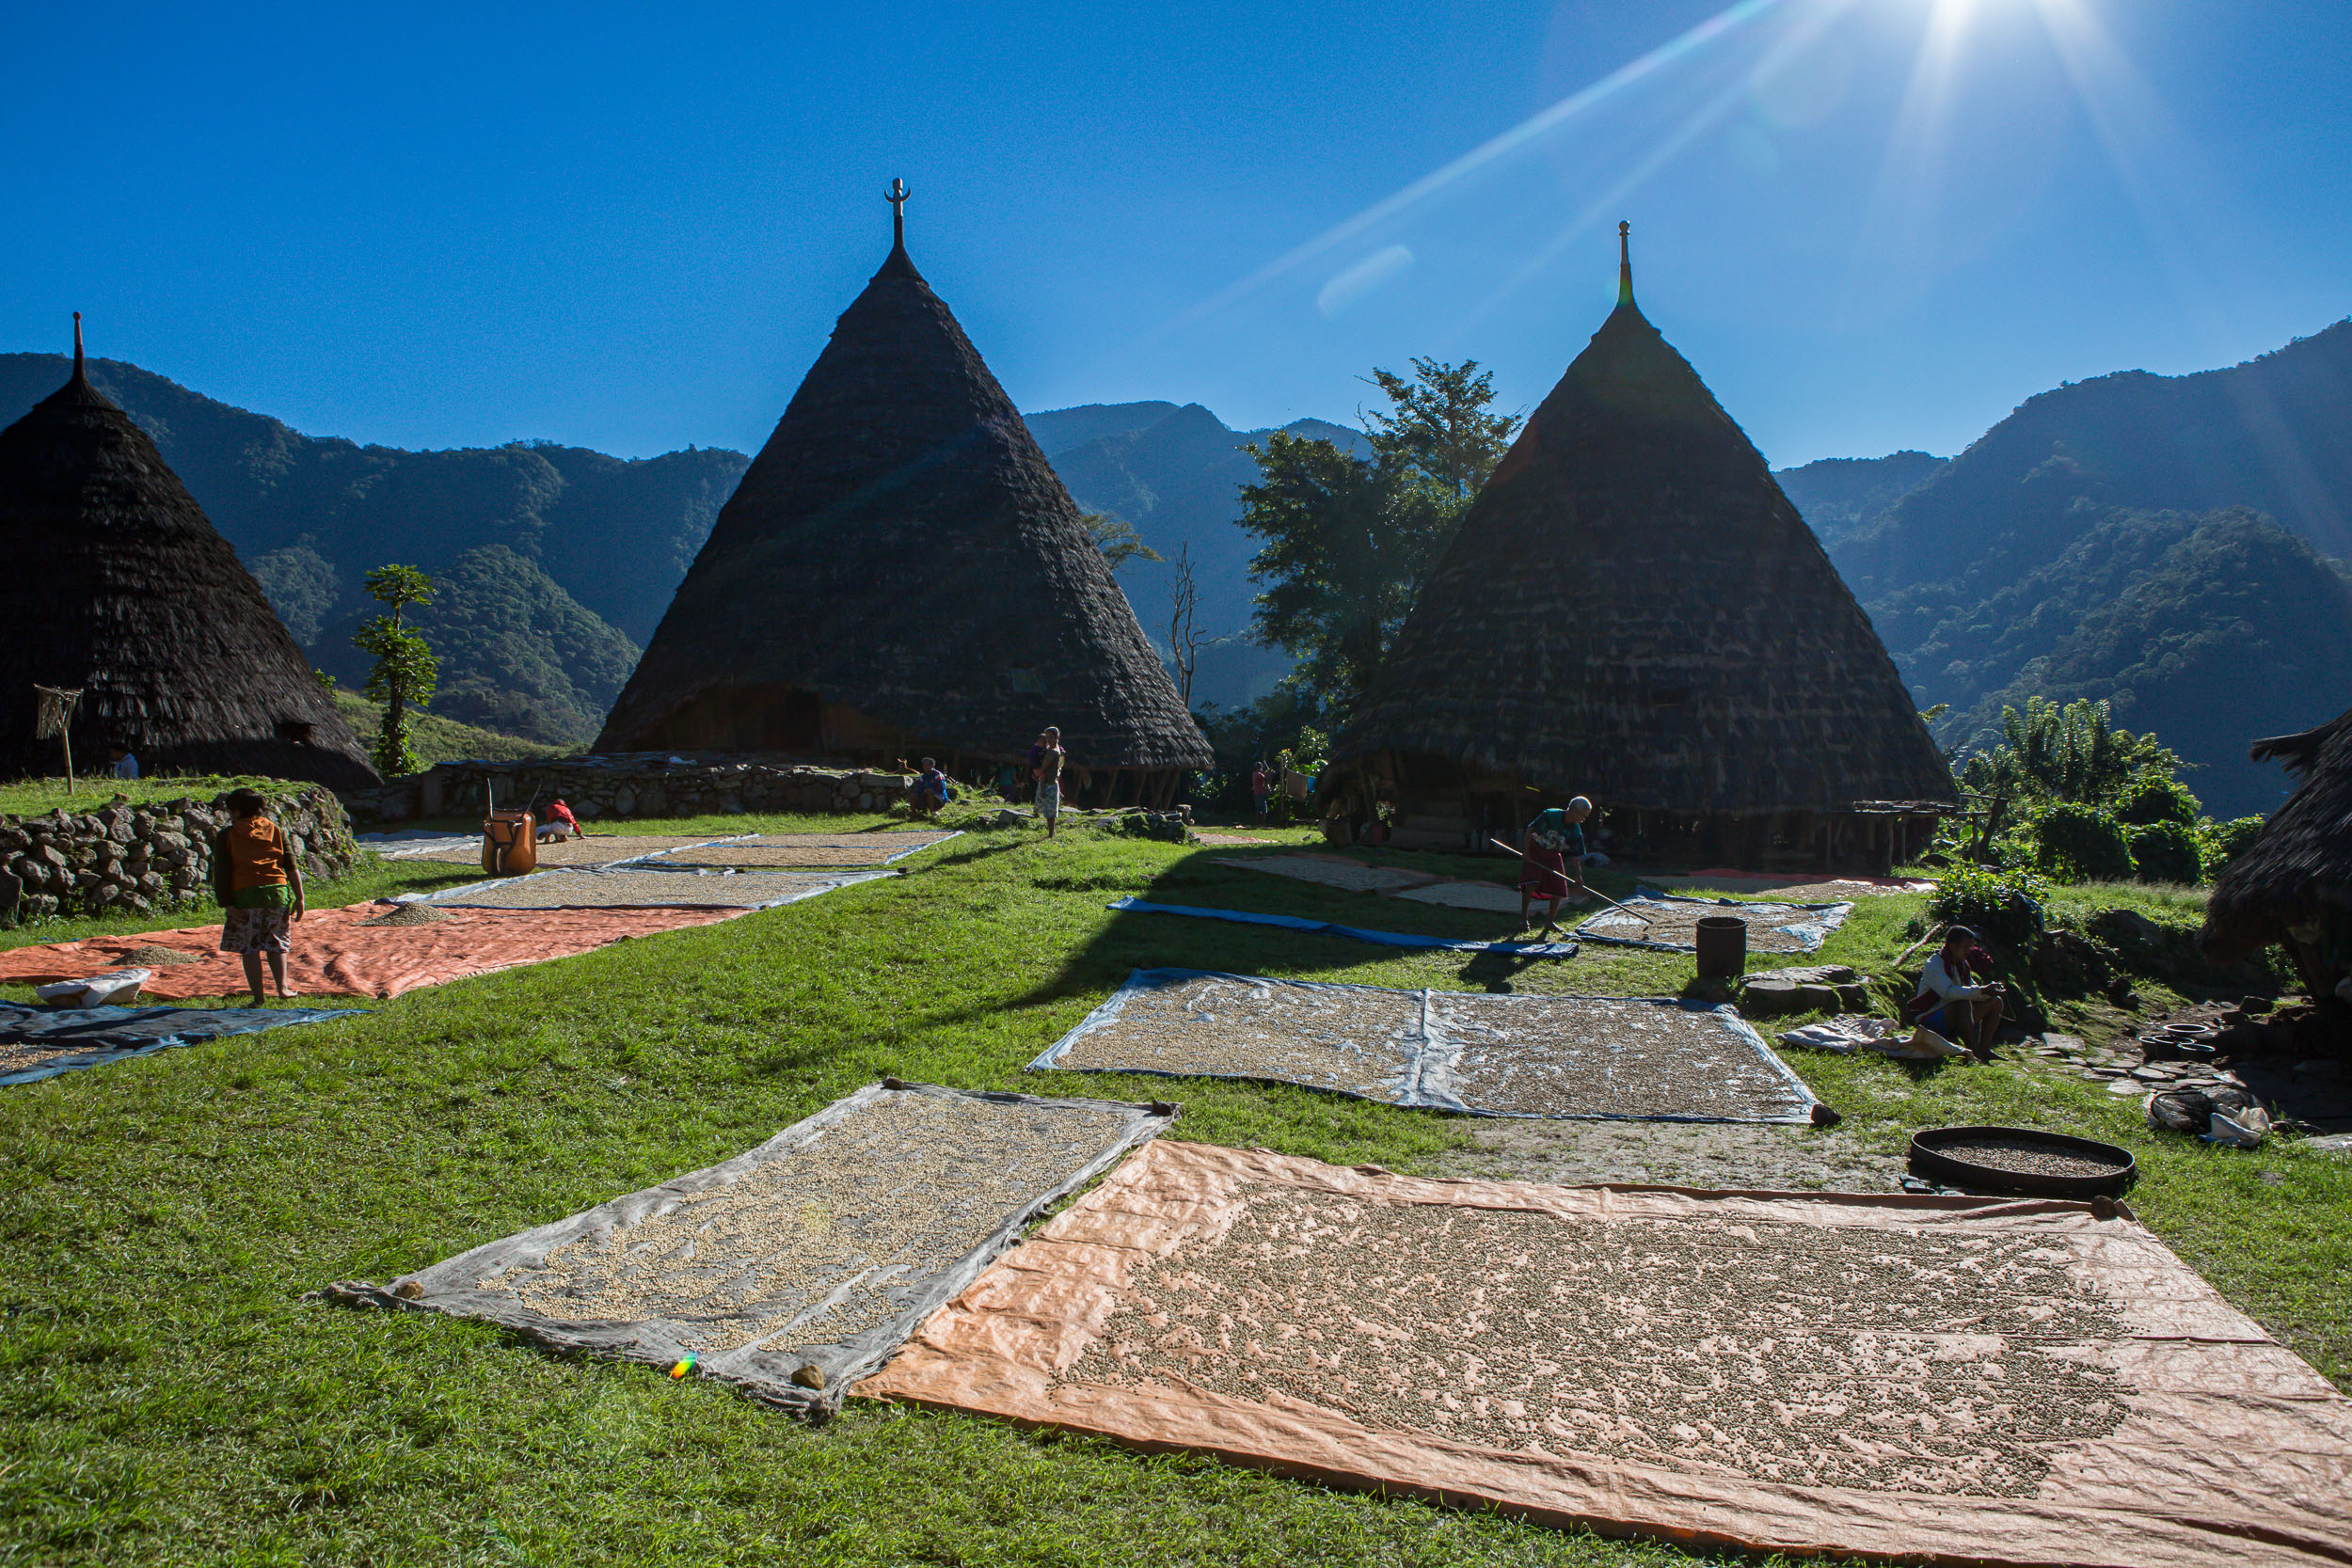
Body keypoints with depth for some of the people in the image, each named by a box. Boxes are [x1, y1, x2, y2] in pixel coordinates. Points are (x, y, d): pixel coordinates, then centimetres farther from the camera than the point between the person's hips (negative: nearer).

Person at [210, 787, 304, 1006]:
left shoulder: (227, 835, 5)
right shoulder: (277, 830, 11)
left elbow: (221, 872, -1)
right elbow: (292, 866, 8)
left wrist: (225, 902, 1)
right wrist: (299, 898, 9)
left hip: (244, 893, -3)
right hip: (277, 890, 3)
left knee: (248, 946, 7)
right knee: (275, 942, 17)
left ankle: (258, 996, 5)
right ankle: (282, 986, 5)